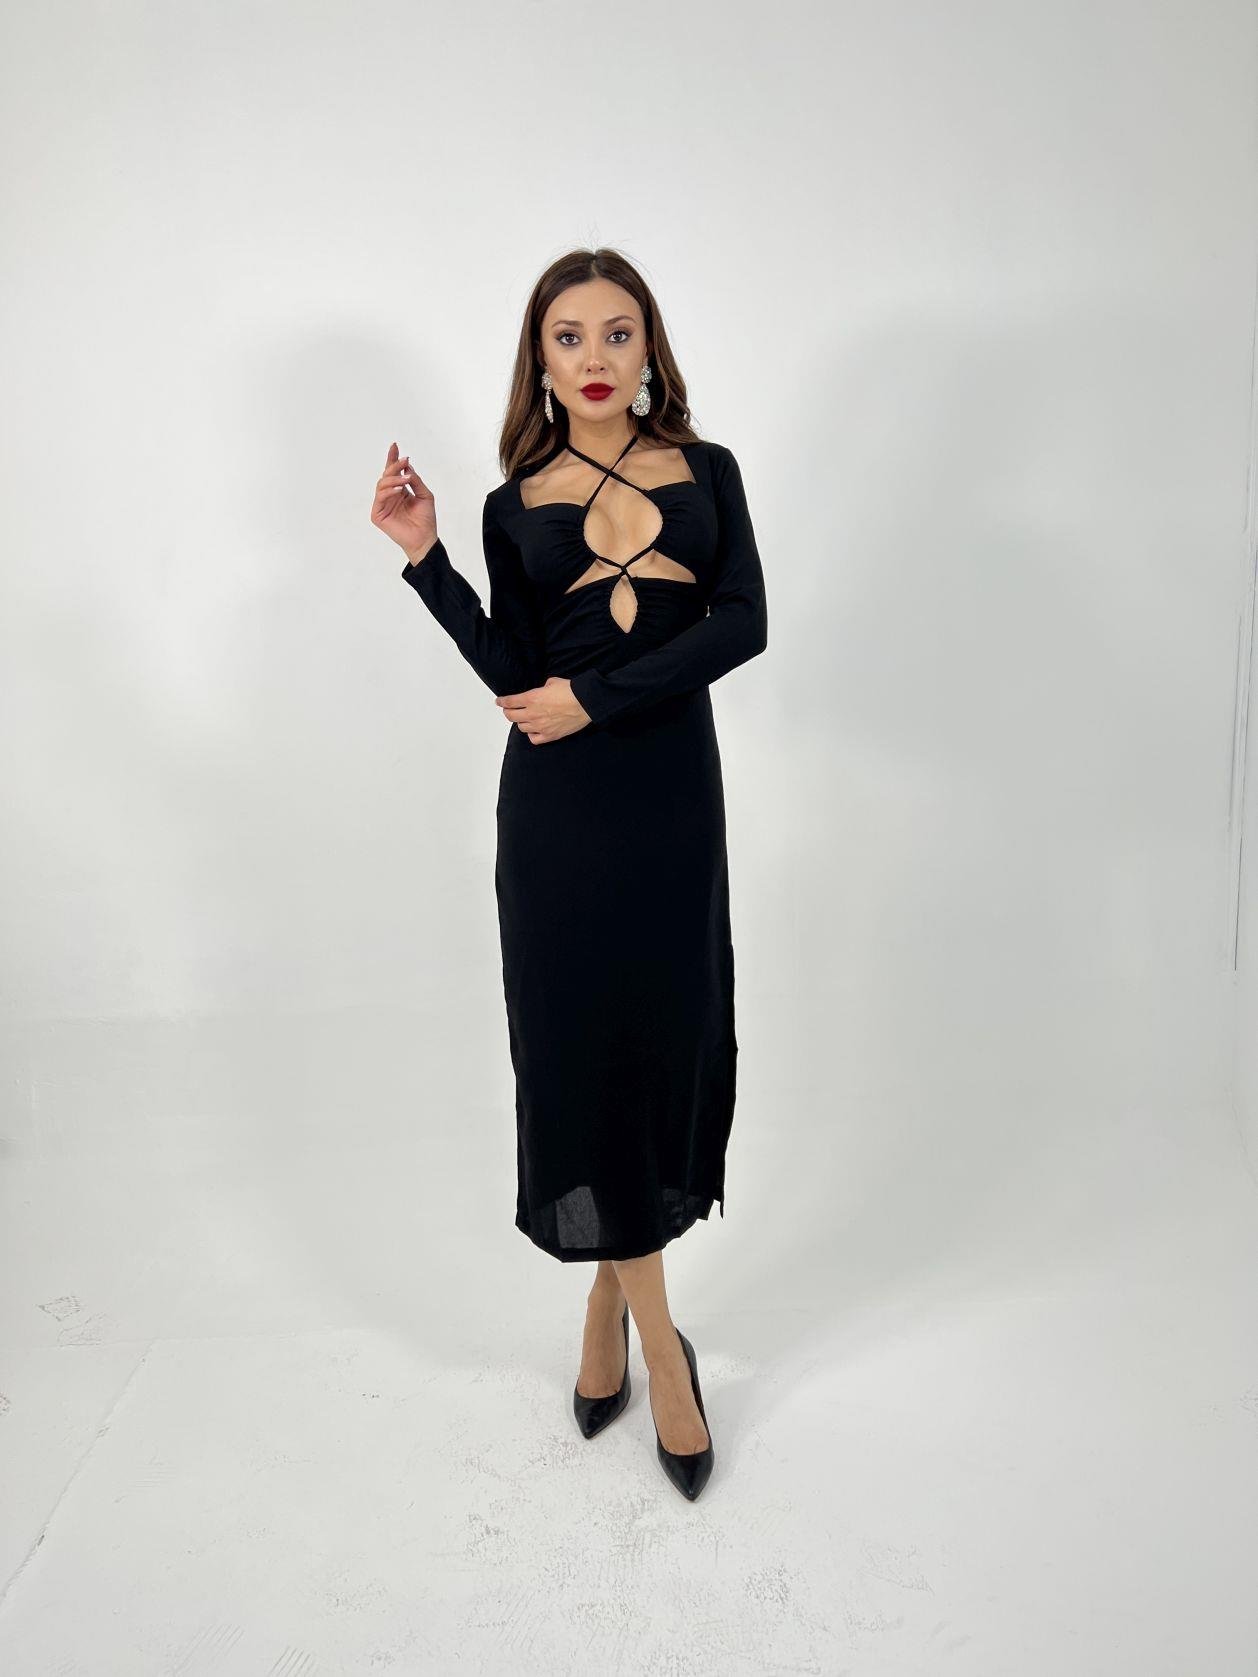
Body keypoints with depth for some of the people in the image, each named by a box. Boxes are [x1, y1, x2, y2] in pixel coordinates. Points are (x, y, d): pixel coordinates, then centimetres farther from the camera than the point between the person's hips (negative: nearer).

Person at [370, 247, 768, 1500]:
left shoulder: (708, 472, 8)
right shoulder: (515, 507, 7)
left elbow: (742, 624, -6)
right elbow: (515, 676, -3)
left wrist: (595, 695, -12)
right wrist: (424, 557, -11)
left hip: (673, 787, 1)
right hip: (560, 804, 0)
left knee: (668, 1035, 6)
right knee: (584, 1041, 1)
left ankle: (608, 1297, 28)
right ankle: (658, 1338, 17)